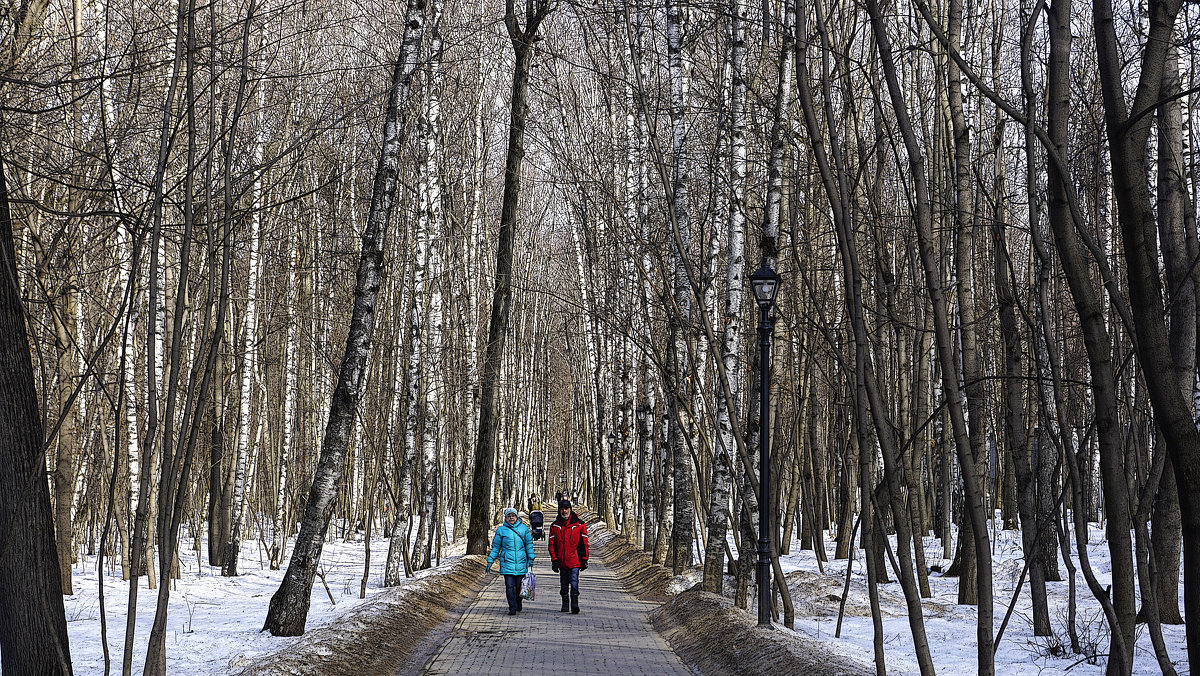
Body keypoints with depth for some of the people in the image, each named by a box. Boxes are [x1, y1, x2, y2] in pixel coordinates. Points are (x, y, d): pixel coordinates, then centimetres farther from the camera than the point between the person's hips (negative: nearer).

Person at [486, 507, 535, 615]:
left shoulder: (524, 528, 8)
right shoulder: (501, 530, 6)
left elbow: (529, 544, 12)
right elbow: (496, 547, 11)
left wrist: (531, 558, 3)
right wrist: (490, 561, 7)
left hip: (521, 562, 1)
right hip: (507, 563, -1)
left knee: (519, 586, 6)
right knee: (509, 586, -8)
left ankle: (518, 605, 27)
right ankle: (512, 608, -5)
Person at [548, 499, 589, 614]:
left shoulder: (579, 524, 0)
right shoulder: (555, 526, 6)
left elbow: (584, 543, 2)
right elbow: (552, 544, 7)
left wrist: (584, 560, -2)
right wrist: (554, 560, -1)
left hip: (575, 561, -3)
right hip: (561, 561, 3)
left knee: (574, 582, -11)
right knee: (564, 585, 11)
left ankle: (574, 605, -11)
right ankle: (565, 605, 21)